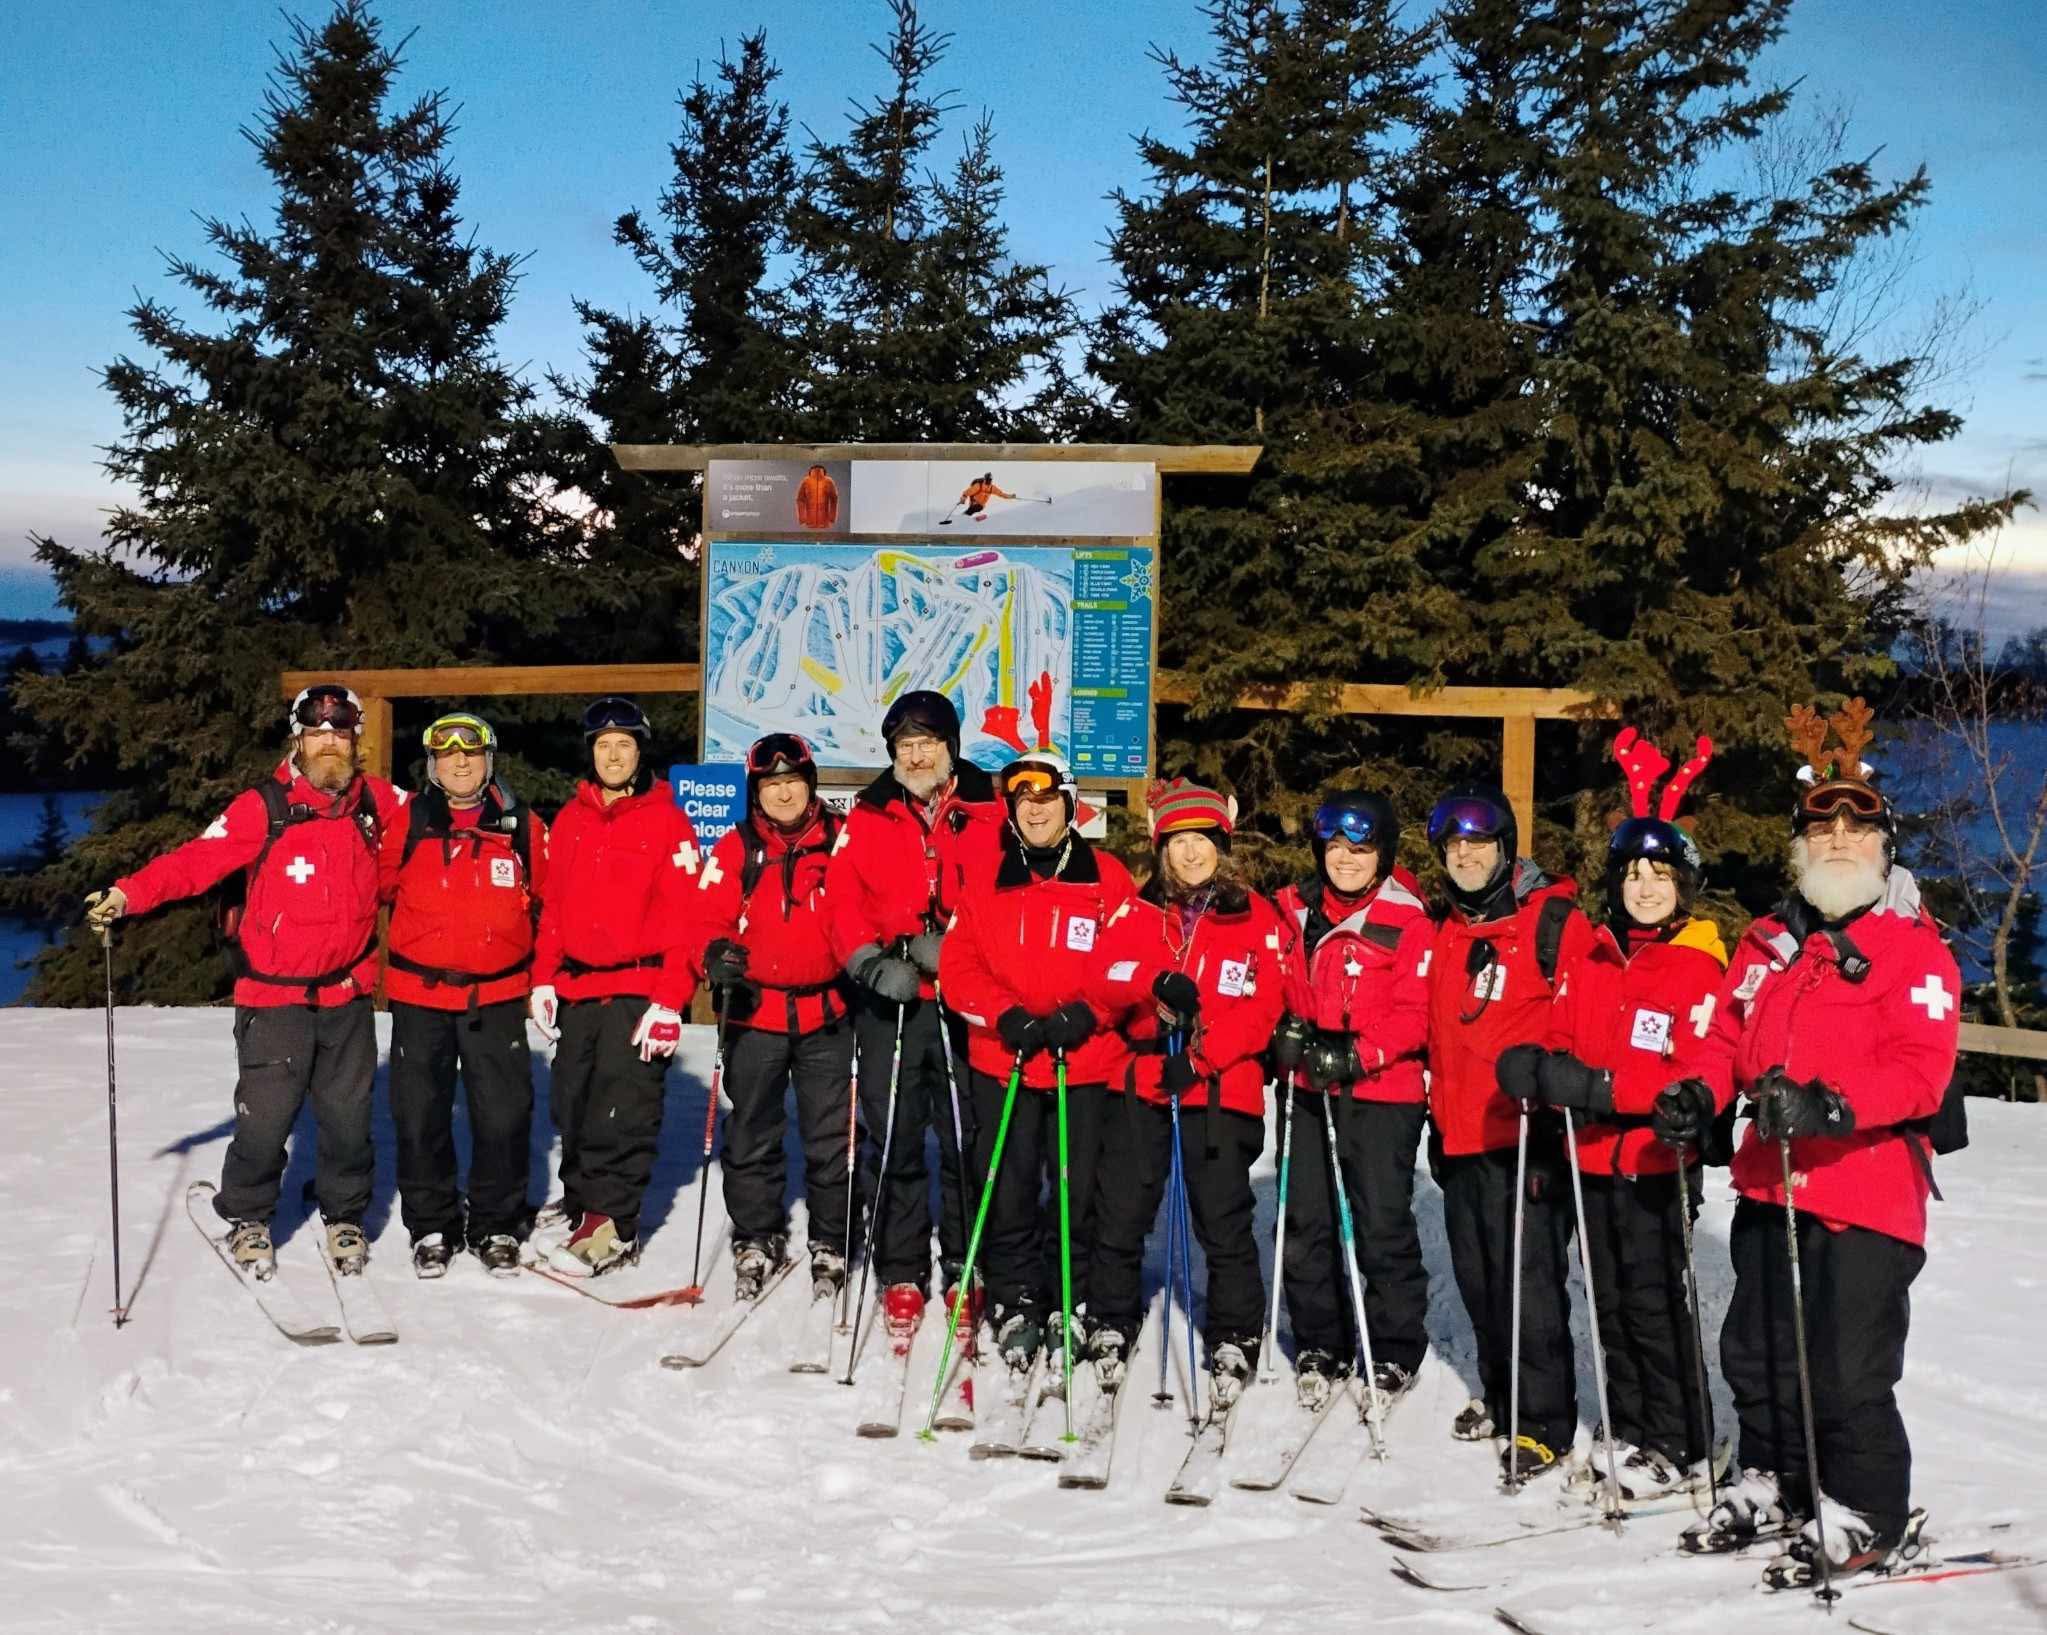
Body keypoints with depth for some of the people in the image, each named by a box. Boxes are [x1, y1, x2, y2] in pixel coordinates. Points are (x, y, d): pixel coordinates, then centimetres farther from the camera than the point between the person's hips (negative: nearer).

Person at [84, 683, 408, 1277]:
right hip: (275, 995, -3)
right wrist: (129, 893, -26)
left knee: (348, 1115, 10)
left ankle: (344, 1216, 30)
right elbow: (199, 859, -14)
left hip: (349, 993, 3)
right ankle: (247, 1218, 21)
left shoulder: (376, 801, 3)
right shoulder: (265, 806, -9)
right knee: (265, 1114, -2)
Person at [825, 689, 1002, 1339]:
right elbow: (843, 899, 2)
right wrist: (873, 964, -13)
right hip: (888, 1003, 1)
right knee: (893, 1142, 3)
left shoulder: (989, 814, 5)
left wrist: (952, 946, -13)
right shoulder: (867, 818, 9)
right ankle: (901, 1275, 13)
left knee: (966, 1139, 3)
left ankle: (964, 1271, 15)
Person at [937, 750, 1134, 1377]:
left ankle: (1071, 1302, 19)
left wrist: (1085, 1013, -13)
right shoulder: (985, 881, 6)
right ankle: (1014, 1303, 18)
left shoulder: (1107, 878, 2)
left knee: (1078, 1189, 2)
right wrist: (1004, 1015, -12)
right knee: (1007, 1190, 3)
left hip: (1085, 1063, -1)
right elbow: (958, 966, 3)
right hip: (1002, 1061, 1)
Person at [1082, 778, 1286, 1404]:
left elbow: (1265, 1005, -4)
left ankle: (1234, 1340, 17)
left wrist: (1201, 1054, -16)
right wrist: (1158, 981, -21)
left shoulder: (1258, 918, 2)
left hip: (1222, 1092, -2)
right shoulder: (1136, 912, 9)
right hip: (1139, 1085, 2)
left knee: (1225, 1223, 2)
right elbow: (1101, 980, -1)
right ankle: (1111, 1325, 25)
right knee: (1119, 1215, 8)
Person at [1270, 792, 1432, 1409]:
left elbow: (1414, 1014, -10)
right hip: (1306, 1088, 5)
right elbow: (1279, 987, 18)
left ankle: (1395, 1354, 15)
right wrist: (1287, 1033, 1)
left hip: (1381, 1092, -5)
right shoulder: (1297, 908, 8)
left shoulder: (1407, 919, -7)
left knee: (1383, 1224, -1)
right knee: (1306, 1221, 8)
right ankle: (1318, 1346, 23)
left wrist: (1357, 1053, -21)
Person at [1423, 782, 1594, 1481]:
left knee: (1528, 1277, -6)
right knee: (1477, 1275, 15)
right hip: (1461, 1136, 7)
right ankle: (1501, 1394, 31)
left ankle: (1544, 1422, 5)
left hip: (1527, 1131, -7)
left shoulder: (1553, 920, -7)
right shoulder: (1445, 930, 15)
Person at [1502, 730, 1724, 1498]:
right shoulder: (1590, 958, 10)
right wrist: (1540, 1068, -5)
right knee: (1611, 1299, 13)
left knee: (1655, 1303, -2)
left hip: (1657, 1160, -6)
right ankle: (1630, 1433, 26)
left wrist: (1602, 1089, -26)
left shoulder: (1700, 969, -9)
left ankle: (1680, 1449, 11)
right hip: (1594, 1155, 6)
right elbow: (1562, 1039, 18)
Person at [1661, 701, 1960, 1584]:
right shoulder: (1770, 941, 11)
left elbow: (1921, 1067, -18)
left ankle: (1864, 1516, 16)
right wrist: (1696, 1091, -3)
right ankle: (1771, 1487, 36)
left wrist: (1831, 1106, -33)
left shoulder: (1913, 947, -8)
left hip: (1867, 1195, -7)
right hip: (1771, 1186, 7)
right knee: (1757, 1352, 17)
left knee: (1847, 1371, -3)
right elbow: (1727, 1034, 17)